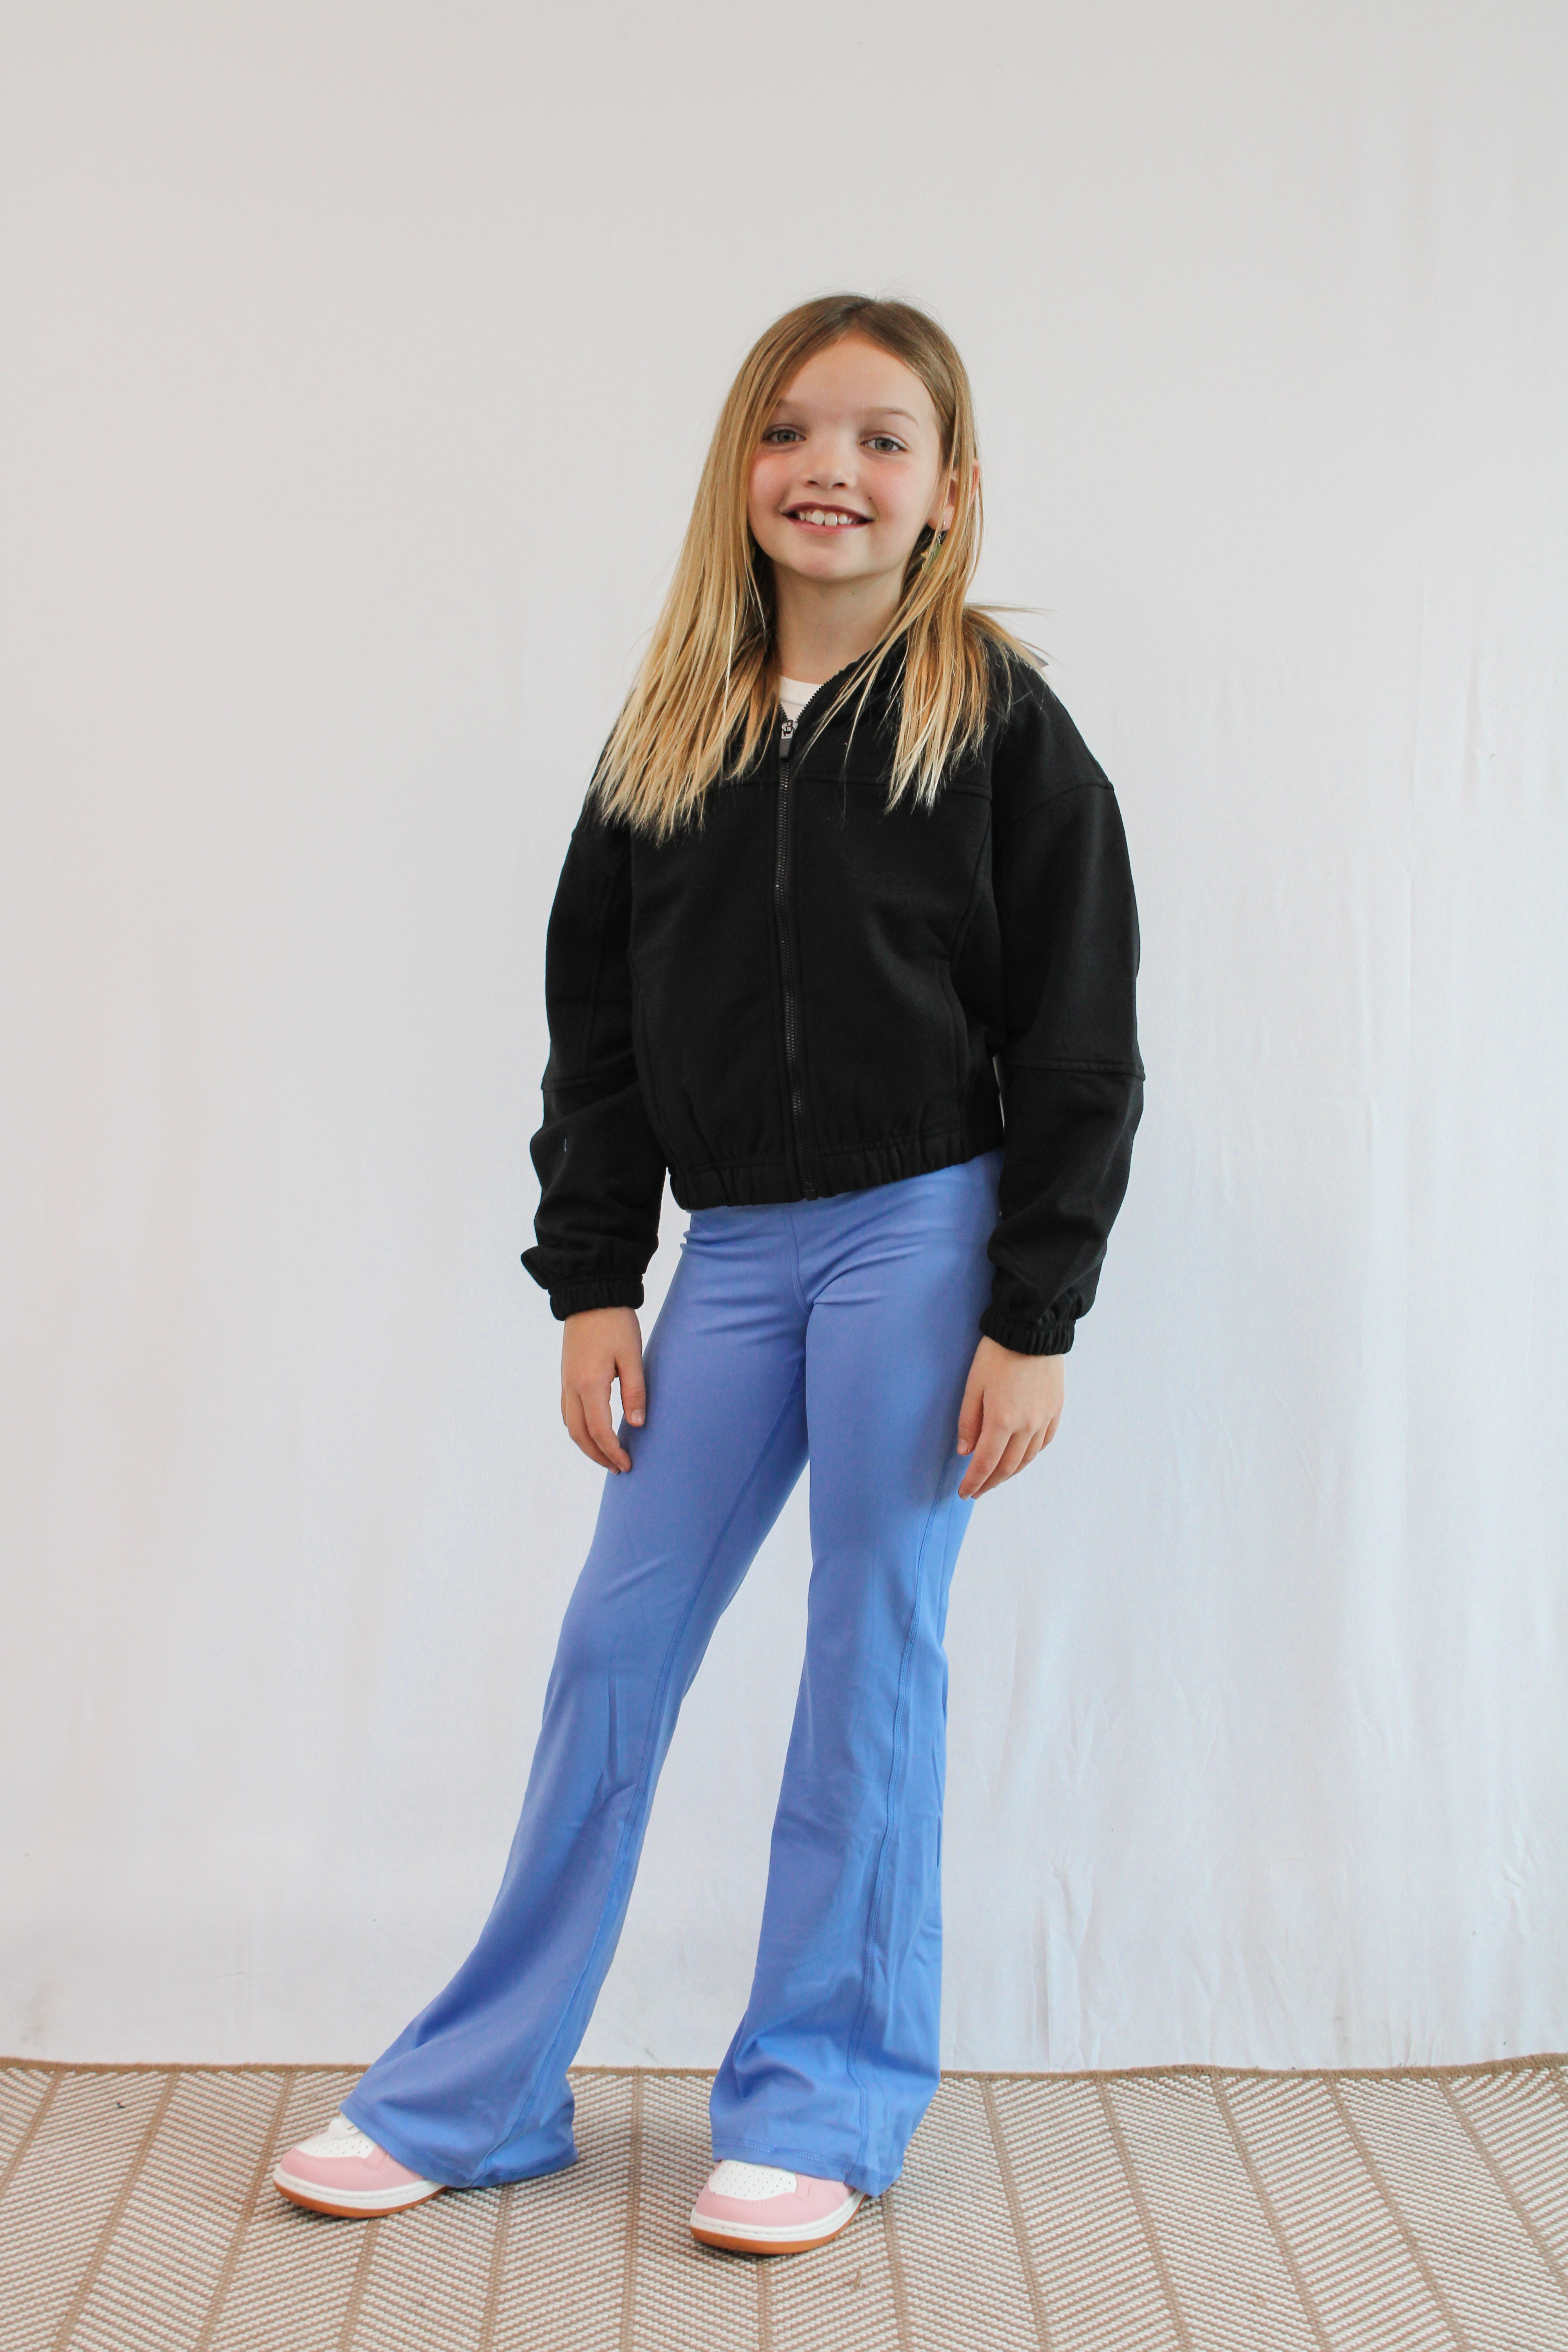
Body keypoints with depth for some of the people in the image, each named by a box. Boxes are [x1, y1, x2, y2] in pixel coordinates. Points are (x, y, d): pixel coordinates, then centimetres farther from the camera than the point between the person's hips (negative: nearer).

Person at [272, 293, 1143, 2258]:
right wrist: (592, 1283, 4)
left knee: (872, 1654, 3)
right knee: (614, 1645, 6)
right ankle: (479, 2094, 18)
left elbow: (1078, 1042, -5)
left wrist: (1032, 1318, -10)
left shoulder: (999, 722, -4)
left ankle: (825, 2100, 18)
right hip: (733, 1250, 4)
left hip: (922, 1237, -4)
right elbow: (595, 1025, 10)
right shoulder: (669, 731, 8)